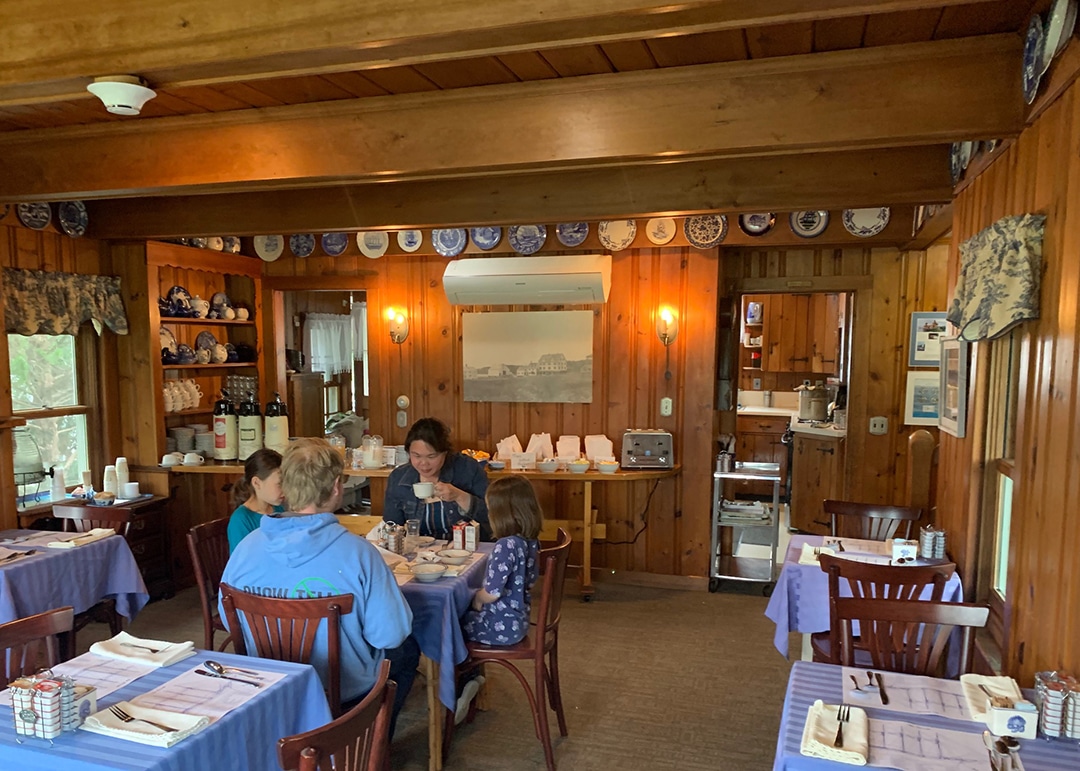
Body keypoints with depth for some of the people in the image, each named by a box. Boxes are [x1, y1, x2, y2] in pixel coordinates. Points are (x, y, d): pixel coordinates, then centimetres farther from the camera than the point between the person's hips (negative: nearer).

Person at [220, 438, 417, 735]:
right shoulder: (357, 553, -28)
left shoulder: (247, 547, -15)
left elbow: (229, 620, 1)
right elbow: (389, 634, -20)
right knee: (406, 648, 26)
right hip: (344, 691, -4)